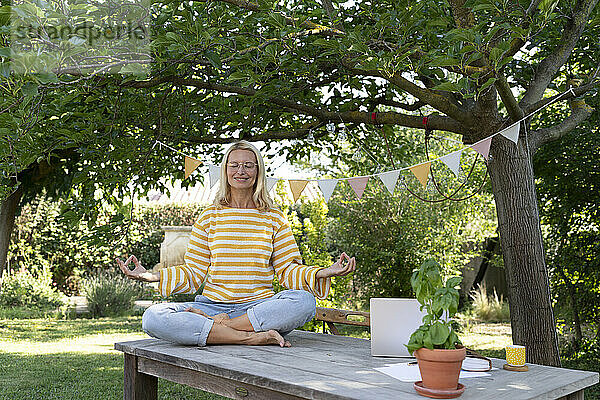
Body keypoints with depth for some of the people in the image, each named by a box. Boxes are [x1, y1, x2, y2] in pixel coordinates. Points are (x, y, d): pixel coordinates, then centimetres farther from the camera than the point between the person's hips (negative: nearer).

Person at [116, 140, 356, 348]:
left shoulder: (274, 218, 10)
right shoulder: (210, 217, 11)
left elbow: (288, 272, 7)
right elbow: (193, 276, 9)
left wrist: (324, 273, -10)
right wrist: (150, 276, -5)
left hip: (260, 306, 0)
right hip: (212, 305, 1)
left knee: (303, 301, -32)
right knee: (153, 317, -26)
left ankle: (218, 326, -22)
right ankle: (254, 337, -28)